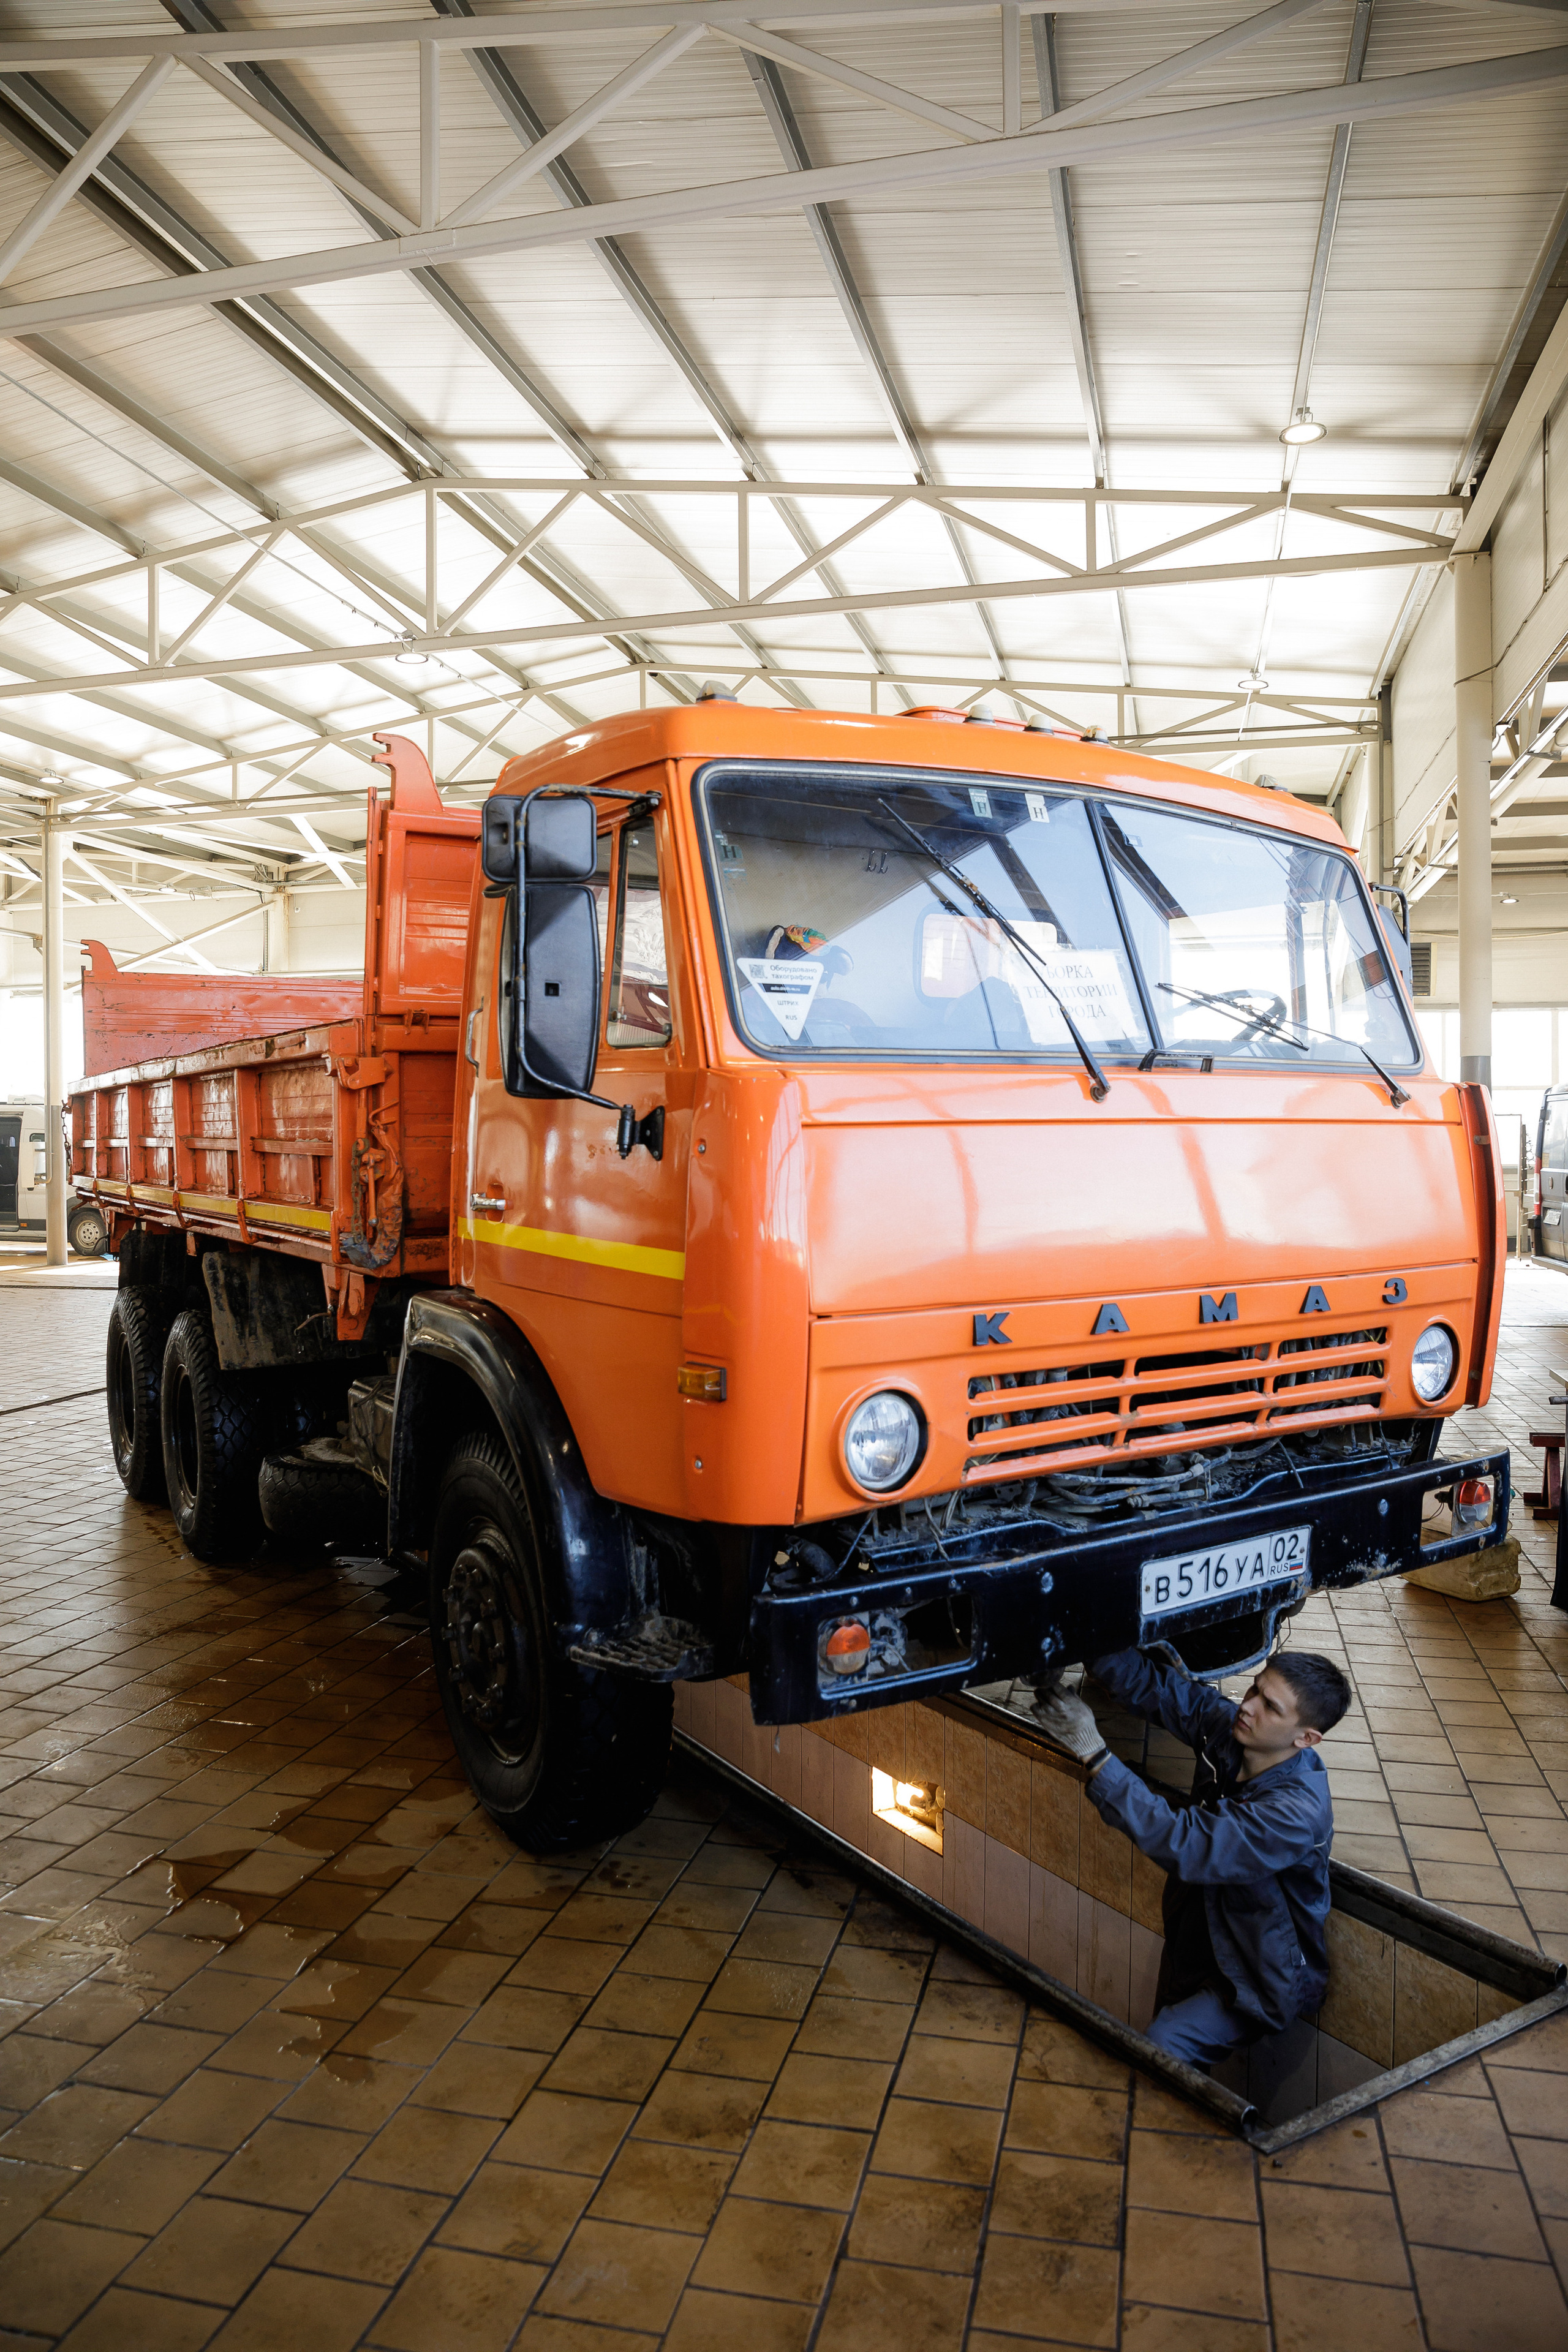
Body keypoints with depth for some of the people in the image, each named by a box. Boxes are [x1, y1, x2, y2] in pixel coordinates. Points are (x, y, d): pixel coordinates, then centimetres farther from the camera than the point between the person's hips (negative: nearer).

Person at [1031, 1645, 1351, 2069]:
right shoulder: (1228, 1727, -15)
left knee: (1158, 2055, -20)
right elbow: (1148, 1683, -12)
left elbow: (1184, 1845, -40)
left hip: (1258, 1981, -7)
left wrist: (1093, 1754, -44)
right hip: (1199, 1948, 7)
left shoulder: (1299, 1812, -35)